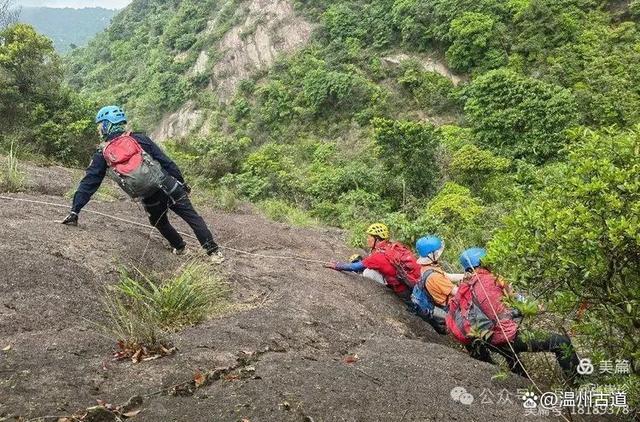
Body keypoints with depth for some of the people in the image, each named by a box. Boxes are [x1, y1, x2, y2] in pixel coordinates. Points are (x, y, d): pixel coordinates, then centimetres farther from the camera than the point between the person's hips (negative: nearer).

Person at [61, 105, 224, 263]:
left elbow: (88, 183, 5)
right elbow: (166, 161, 5)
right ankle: (213, 251, 5)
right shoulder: (138, 138, 7)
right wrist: (182, 182, 12)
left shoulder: (102, 154, 7)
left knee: (160, 224, 30)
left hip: (151, 200, 0)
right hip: (169, 187, 0)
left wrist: (74, 211, 7)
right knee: (192, 217, 8)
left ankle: (180, 248, 42)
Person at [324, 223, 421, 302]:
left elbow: (356, 267, -3)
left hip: (406, 291, -7)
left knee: (368, 272, -2)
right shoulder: (393, 246, 6)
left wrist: (336, 266, 7)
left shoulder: (380, 254, -13)